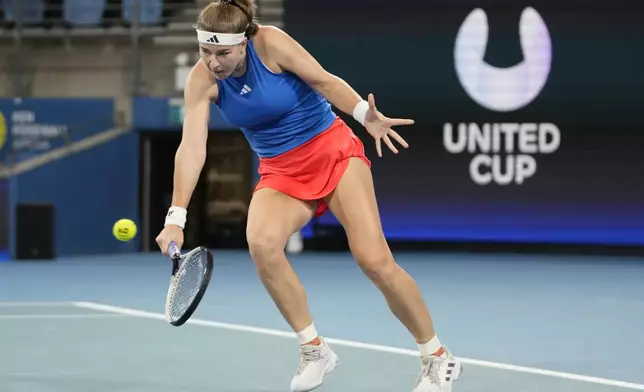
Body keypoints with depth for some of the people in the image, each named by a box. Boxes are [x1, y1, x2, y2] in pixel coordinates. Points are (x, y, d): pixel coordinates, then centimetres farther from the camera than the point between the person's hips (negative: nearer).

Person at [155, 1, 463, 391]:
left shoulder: (270, 42, -19)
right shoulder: (202, 81, -11)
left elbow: (324, 80, -17)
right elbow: (191, 148, -17)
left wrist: (364, 113, -37)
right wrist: (176, 217, -26)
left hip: (333, 150, -3)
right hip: (281, 173, 3)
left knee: (375, 260, -16)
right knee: (262, 244, -28)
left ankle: (438, 358, 4)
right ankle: (314, 349, -9)